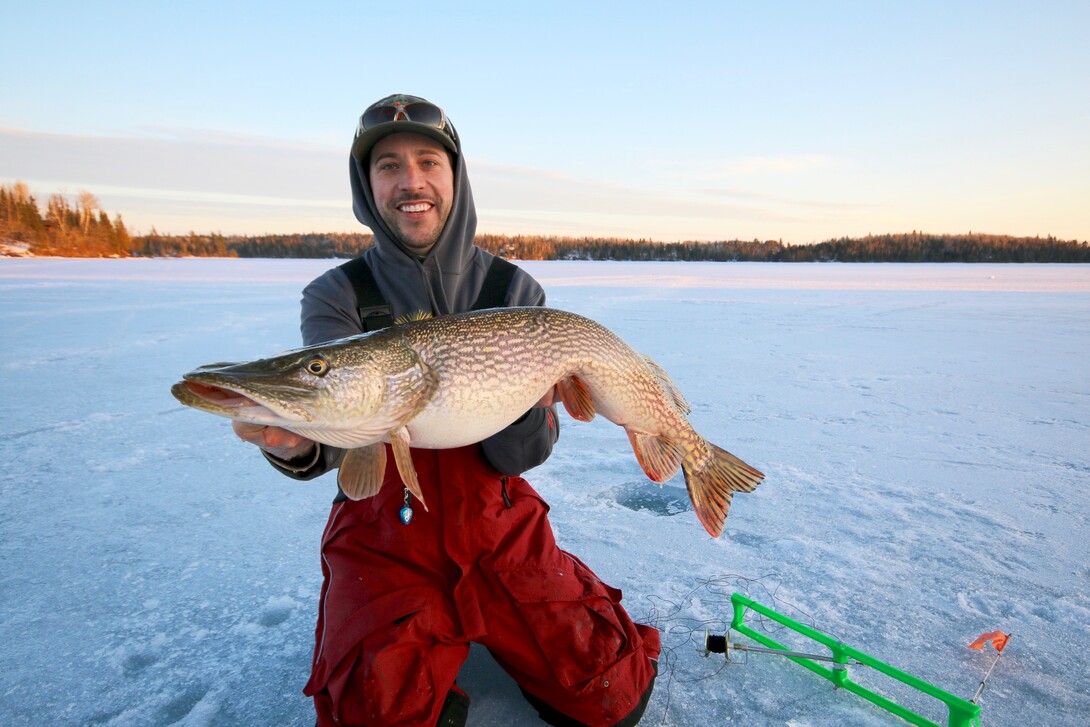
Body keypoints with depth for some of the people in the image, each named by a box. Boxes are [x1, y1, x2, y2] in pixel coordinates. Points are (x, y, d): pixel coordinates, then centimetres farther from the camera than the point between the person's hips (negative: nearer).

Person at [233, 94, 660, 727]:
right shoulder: (336, 296, -5)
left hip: (501, 533, 1)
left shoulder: (516, 291, -4)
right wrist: (298, 442, -45)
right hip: (384, 541, 0)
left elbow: (516, 456, -8)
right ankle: (424, 668, 15)